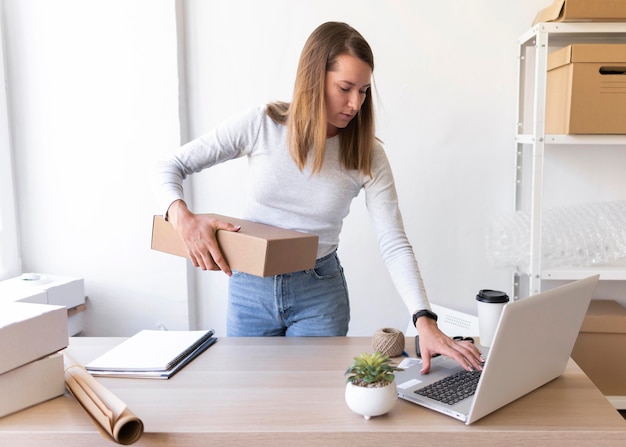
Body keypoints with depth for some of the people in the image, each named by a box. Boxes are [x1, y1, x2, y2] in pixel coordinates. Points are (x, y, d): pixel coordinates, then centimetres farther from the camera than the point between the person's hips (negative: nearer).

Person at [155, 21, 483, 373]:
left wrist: (425, 320, -27)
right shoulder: (261, 125, -12)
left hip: (320, 293, 0)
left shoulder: (368, 155, -11)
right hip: (251, 289, 1)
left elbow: (395, 245, -14)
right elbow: (170, 167, -6)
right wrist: (184, 219, -26)